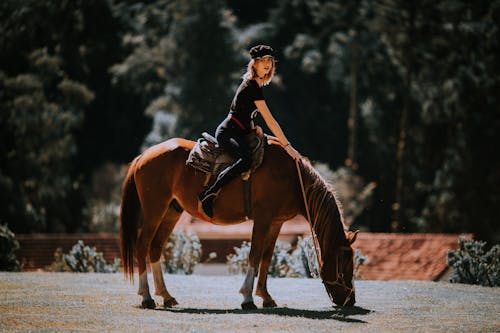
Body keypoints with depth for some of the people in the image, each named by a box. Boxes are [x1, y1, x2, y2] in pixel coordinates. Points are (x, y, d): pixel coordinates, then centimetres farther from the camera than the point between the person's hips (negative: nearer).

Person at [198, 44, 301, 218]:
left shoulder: (255, 84, 13)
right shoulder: (252, 86, -17)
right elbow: (269, 120, -19)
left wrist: (253, 127, 9)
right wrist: (287, 146, -18)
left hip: (240, 132, 10)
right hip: (228, 132, -10)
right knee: (246, 159, -35)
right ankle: (209, 194, -32)